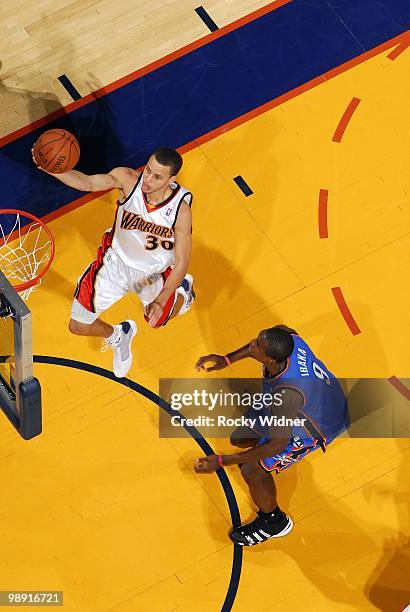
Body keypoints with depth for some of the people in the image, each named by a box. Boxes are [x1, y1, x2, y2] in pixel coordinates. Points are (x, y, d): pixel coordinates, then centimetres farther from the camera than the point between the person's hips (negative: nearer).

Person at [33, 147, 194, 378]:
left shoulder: (181, 209, -33)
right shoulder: (128, 179, -31)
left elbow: (181, 262, -24)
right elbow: (87, 182, -25)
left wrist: (160, 301, -33)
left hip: (154, 272, -1)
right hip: (116, 261, 1)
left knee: (158, 320, 27)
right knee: (78, 326, 5)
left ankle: (182, 288, 61)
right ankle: (118, 336, 40)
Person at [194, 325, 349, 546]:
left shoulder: (286, 393, -45)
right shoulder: (284, 335, -27)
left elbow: (279, 444, -33)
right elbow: (262, 344, 1)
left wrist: (221, 461, -33)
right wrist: (226, 359, -3)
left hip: (319, 426, -7)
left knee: (252, 469, -9)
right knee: (239, 438, 11)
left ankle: (274, 522, 20)